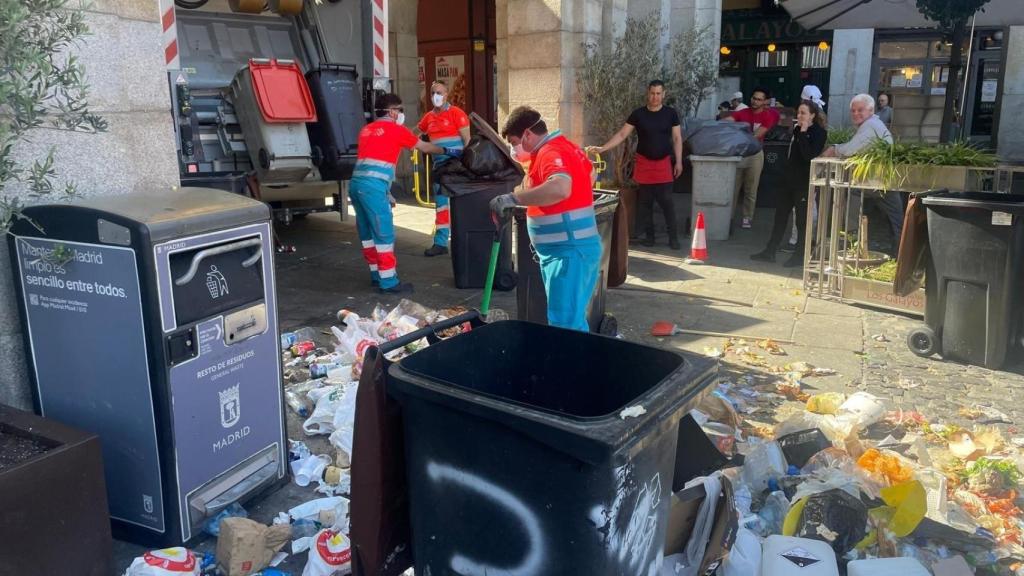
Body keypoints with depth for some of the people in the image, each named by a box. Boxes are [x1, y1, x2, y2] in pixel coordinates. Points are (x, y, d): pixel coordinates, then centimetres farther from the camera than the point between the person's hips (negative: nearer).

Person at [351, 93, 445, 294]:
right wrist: (446, 151, 32)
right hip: (374, 185, -8)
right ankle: (388, 281, -3)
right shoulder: (396, 129, 4)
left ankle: (376, 274, 23)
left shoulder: (366, 130, 22)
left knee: (367, 233, 14)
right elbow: (424, 147, 15)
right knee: (384, 233, -4)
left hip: (356, 183, 8)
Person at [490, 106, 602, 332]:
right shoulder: (566, 147, 13)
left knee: (565, 325, -8)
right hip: (570, 247, 10)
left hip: (568, 251, -10)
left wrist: (513, 198, -36)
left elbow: (560, 188, -39)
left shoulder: (550, 153, -18)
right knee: (572, 318, 17)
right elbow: (586, 170, 32)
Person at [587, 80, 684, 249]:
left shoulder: (671, 113, -1)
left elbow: (677, 139, 4)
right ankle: (649, 235, 17)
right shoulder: (638, 114, -2)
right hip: (644, 163, 1)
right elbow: (621, 135, -4)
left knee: (666, 201, -5)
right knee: (645, 201, 6)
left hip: (664, 163, -1)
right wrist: (602, 148, -14)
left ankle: (673, 237, 3)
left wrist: (678, 161, -3)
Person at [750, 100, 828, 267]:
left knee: (802, 219, 1)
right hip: (790, 179, 8)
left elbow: (809, 156, -24)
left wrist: (803, 133, -22)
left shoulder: (819, 133, -10)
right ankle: (770, 252, 15)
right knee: (780, 215, 9)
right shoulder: (797, 131, 11)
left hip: (805, 182, -8)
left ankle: (799, 256, 11)